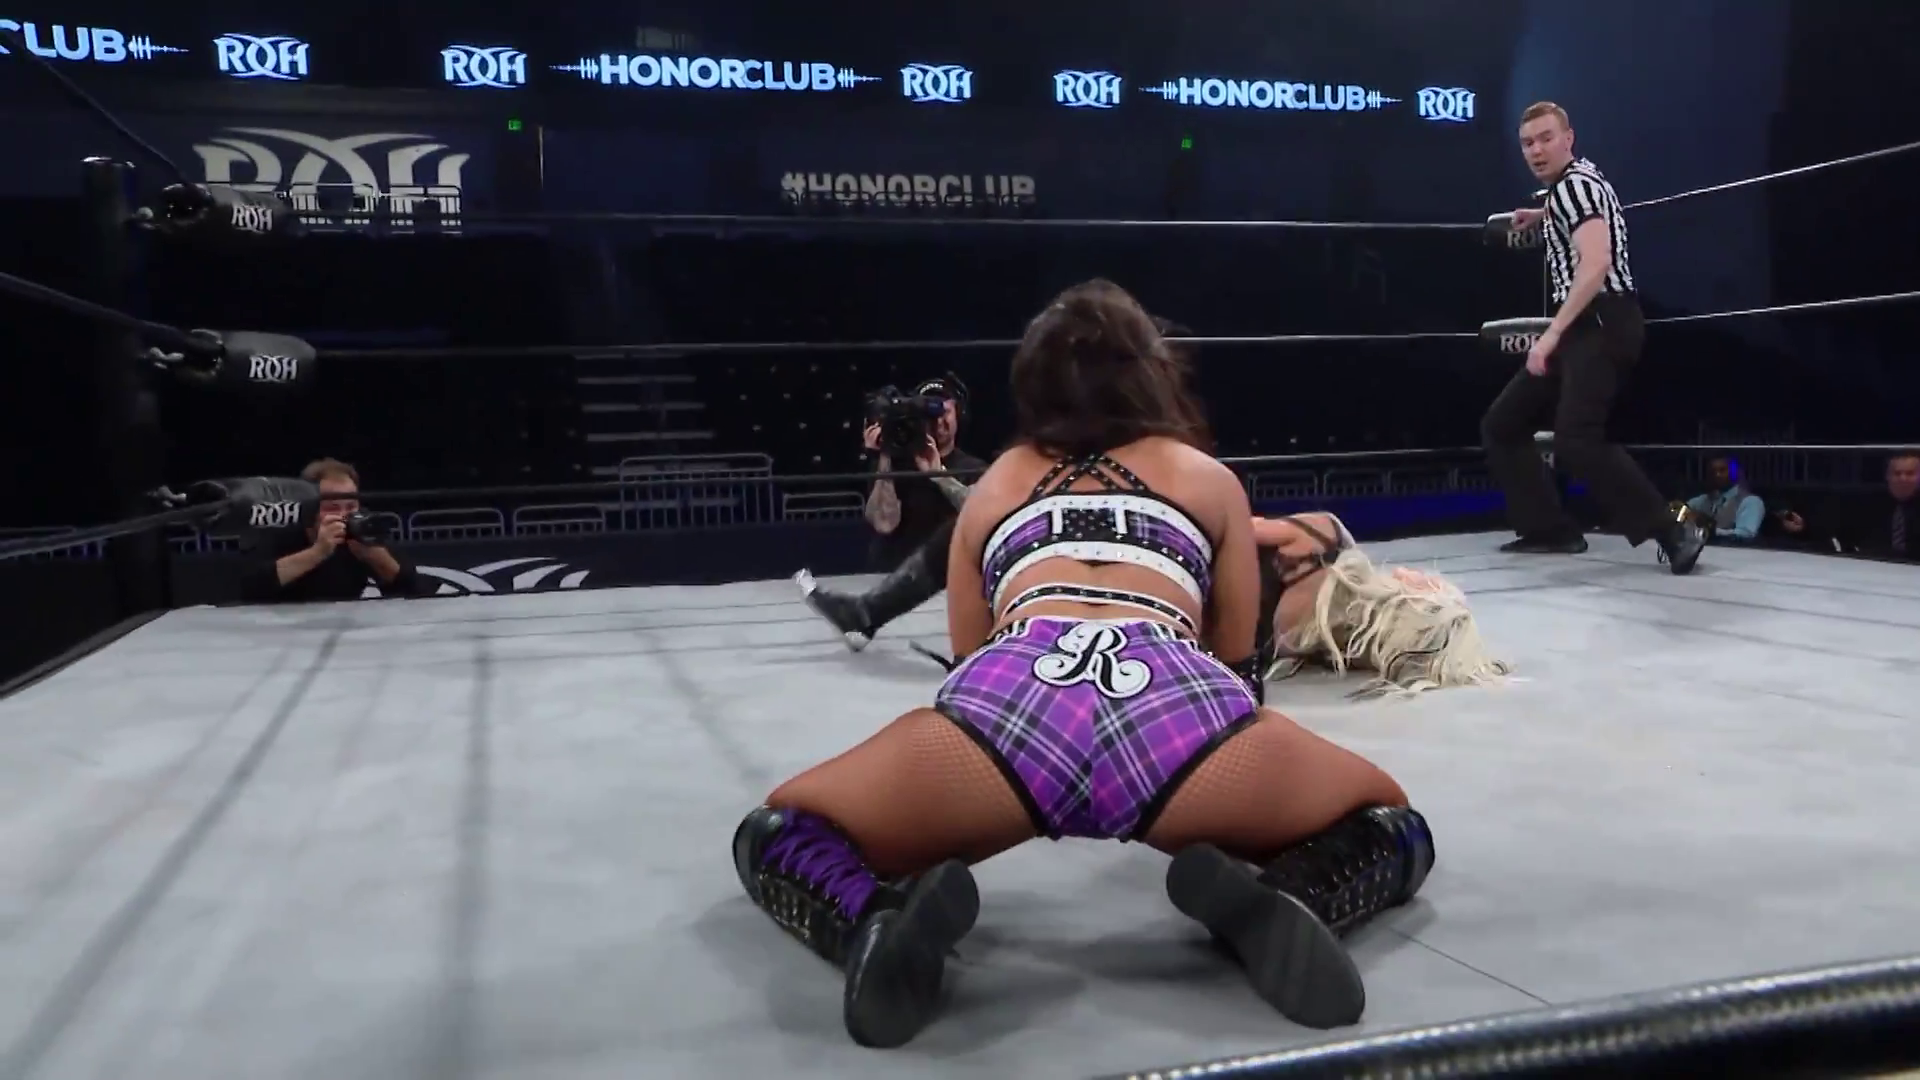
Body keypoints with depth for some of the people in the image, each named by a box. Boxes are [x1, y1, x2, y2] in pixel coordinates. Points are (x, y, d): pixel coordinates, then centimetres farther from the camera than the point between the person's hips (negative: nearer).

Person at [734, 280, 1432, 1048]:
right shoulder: (1209, 477, 33)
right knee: (1398, 830, 26)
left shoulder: (995, 484, 35)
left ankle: (883, 920, -12)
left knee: (774, 836, 22)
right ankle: (1266, 902, -7)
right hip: (1173, 701, 0)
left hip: (1009, 696, 1)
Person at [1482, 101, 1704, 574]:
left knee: (1575, 438, -28)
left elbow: (1596, 264, -24)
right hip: (1581, 330, 11)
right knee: (1500, 426, 9)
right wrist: (1542, 217, 42)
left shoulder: (1575, 185, -10)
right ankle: (1552, 529, 10)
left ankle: (1672, 531, -24)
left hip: (1602, 325, -11)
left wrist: (1551, 334, -26)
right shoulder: (1570, 185, 20)